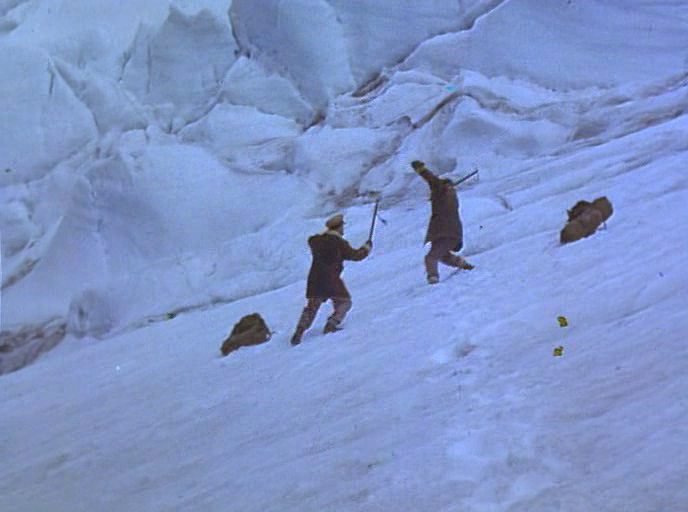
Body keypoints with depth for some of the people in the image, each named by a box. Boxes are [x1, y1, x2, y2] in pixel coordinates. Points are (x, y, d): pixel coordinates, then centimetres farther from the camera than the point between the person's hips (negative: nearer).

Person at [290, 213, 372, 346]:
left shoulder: (316, 240, 7)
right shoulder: (339, 243, -8)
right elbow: (355, 255, -3)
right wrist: (367, 247, 13)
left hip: (314, 279, 5)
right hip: (331, 279, -5)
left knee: (311, 306, 15)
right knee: (344, 302, 12)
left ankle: (299, 331, 2)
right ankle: (331, 325, -6)